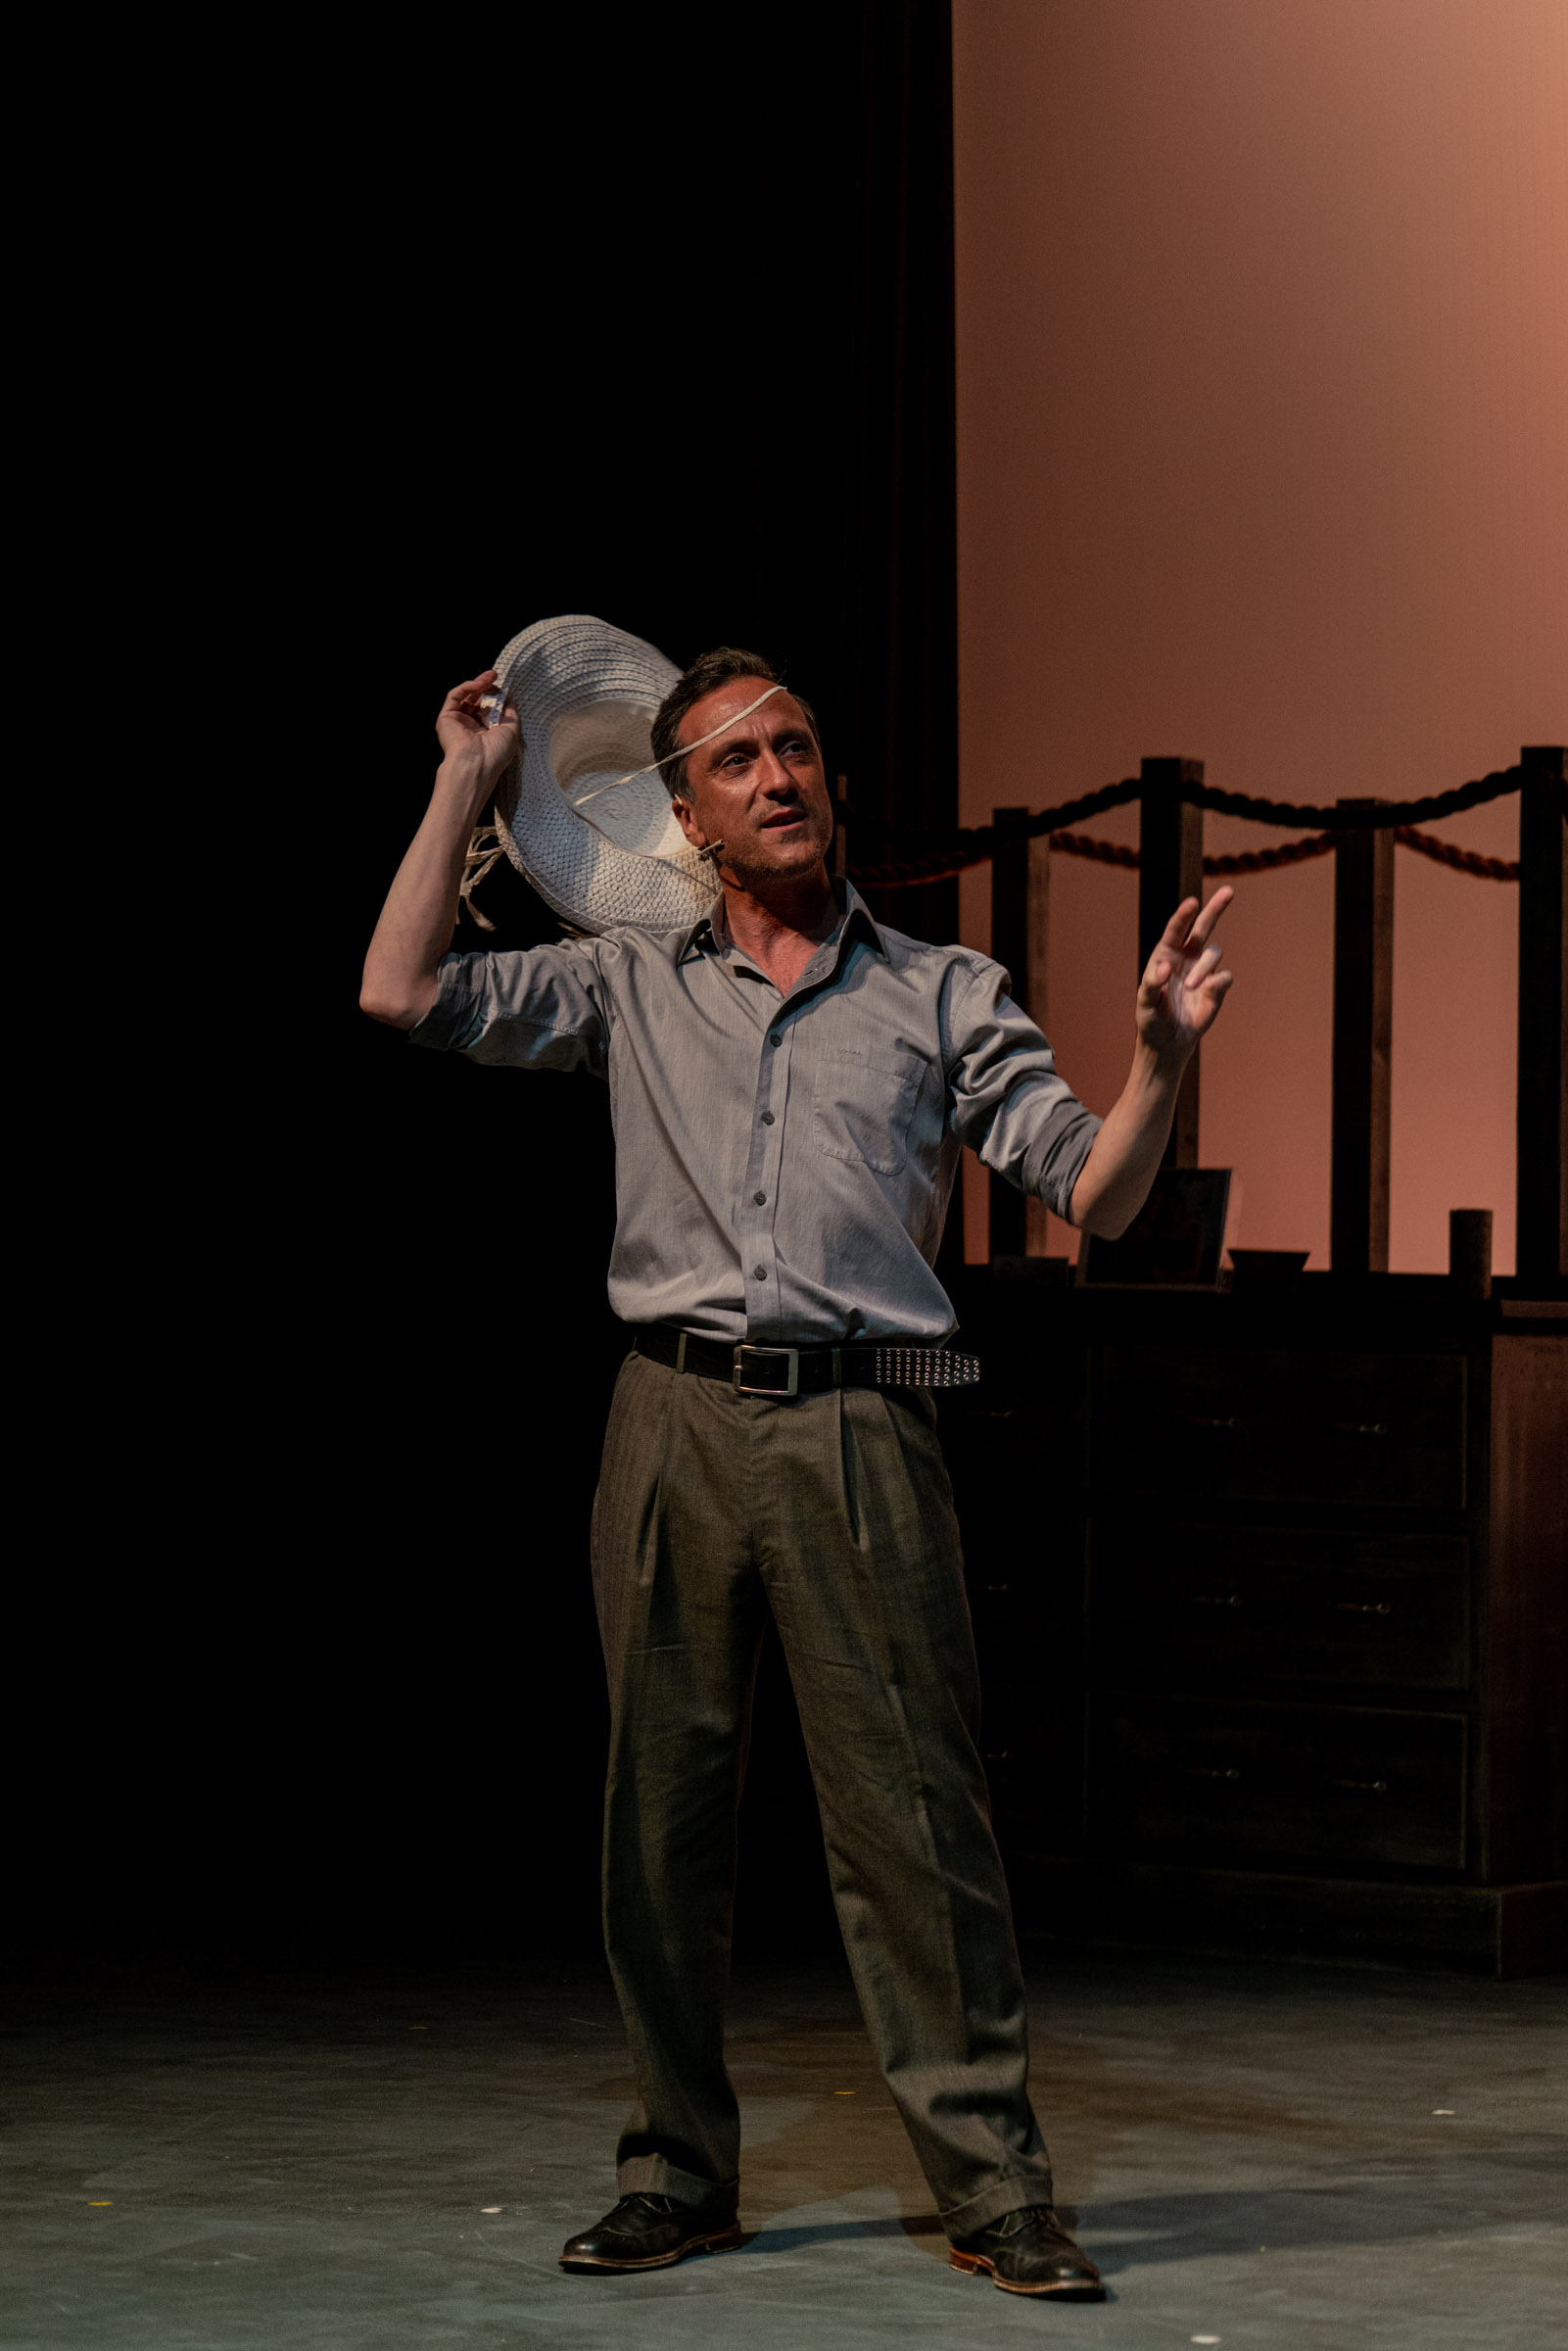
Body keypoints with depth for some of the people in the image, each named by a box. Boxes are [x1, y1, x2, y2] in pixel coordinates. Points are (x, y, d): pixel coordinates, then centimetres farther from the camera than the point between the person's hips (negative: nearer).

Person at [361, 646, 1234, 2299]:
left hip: (859, 1432, -2)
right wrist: (466, 786, 12)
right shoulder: (633, 988, 15)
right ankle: (679, 2175, 13)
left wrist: (1162, 1057, -11)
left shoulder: (943, 995, 13)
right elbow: (403, 995, 6)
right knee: (663, 1807, 4)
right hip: (676, 1428, 2)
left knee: (913, 1808, -7)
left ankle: (989, 2182, -4)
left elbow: (1096, 1194, 7)